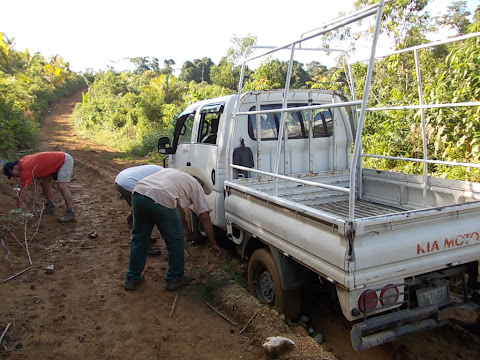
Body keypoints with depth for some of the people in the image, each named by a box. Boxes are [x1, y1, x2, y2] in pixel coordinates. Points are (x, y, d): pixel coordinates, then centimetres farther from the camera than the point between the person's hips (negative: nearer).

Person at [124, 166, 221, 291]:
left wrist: (186, 229, 51)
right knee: (175, 240, 15)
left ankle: (132, 278, 35)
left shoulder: (173, 173, 37)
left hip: (138, 193, 7)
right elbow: (205, 217, 15)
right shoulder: (196, 185, 19)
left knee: (139, 238, 23)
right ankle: (174, 278, 28)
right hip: (161, 200, -7)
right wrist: (213, 244, 23)